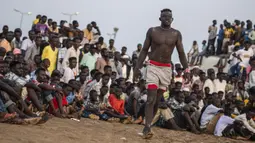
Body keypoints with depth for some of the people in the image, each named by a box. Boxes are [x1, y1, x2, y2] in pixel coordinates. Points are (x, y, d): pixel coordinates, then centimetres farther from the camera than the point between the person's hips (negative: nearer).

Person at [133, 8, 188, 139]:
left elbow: (181, 53, 3)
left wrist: (186, 69, -8)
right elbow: (144, 50, 3)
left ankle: (148, 124, 18)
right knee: (151, 98, -13)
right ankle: (147, 127, -17)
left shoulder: (176, 34, 2)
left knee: (158, 100, 8)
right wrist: (138, 67, -4)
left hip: (167, 69, 3)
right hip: (153, 67, -3)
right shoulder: (152, 31, -2)